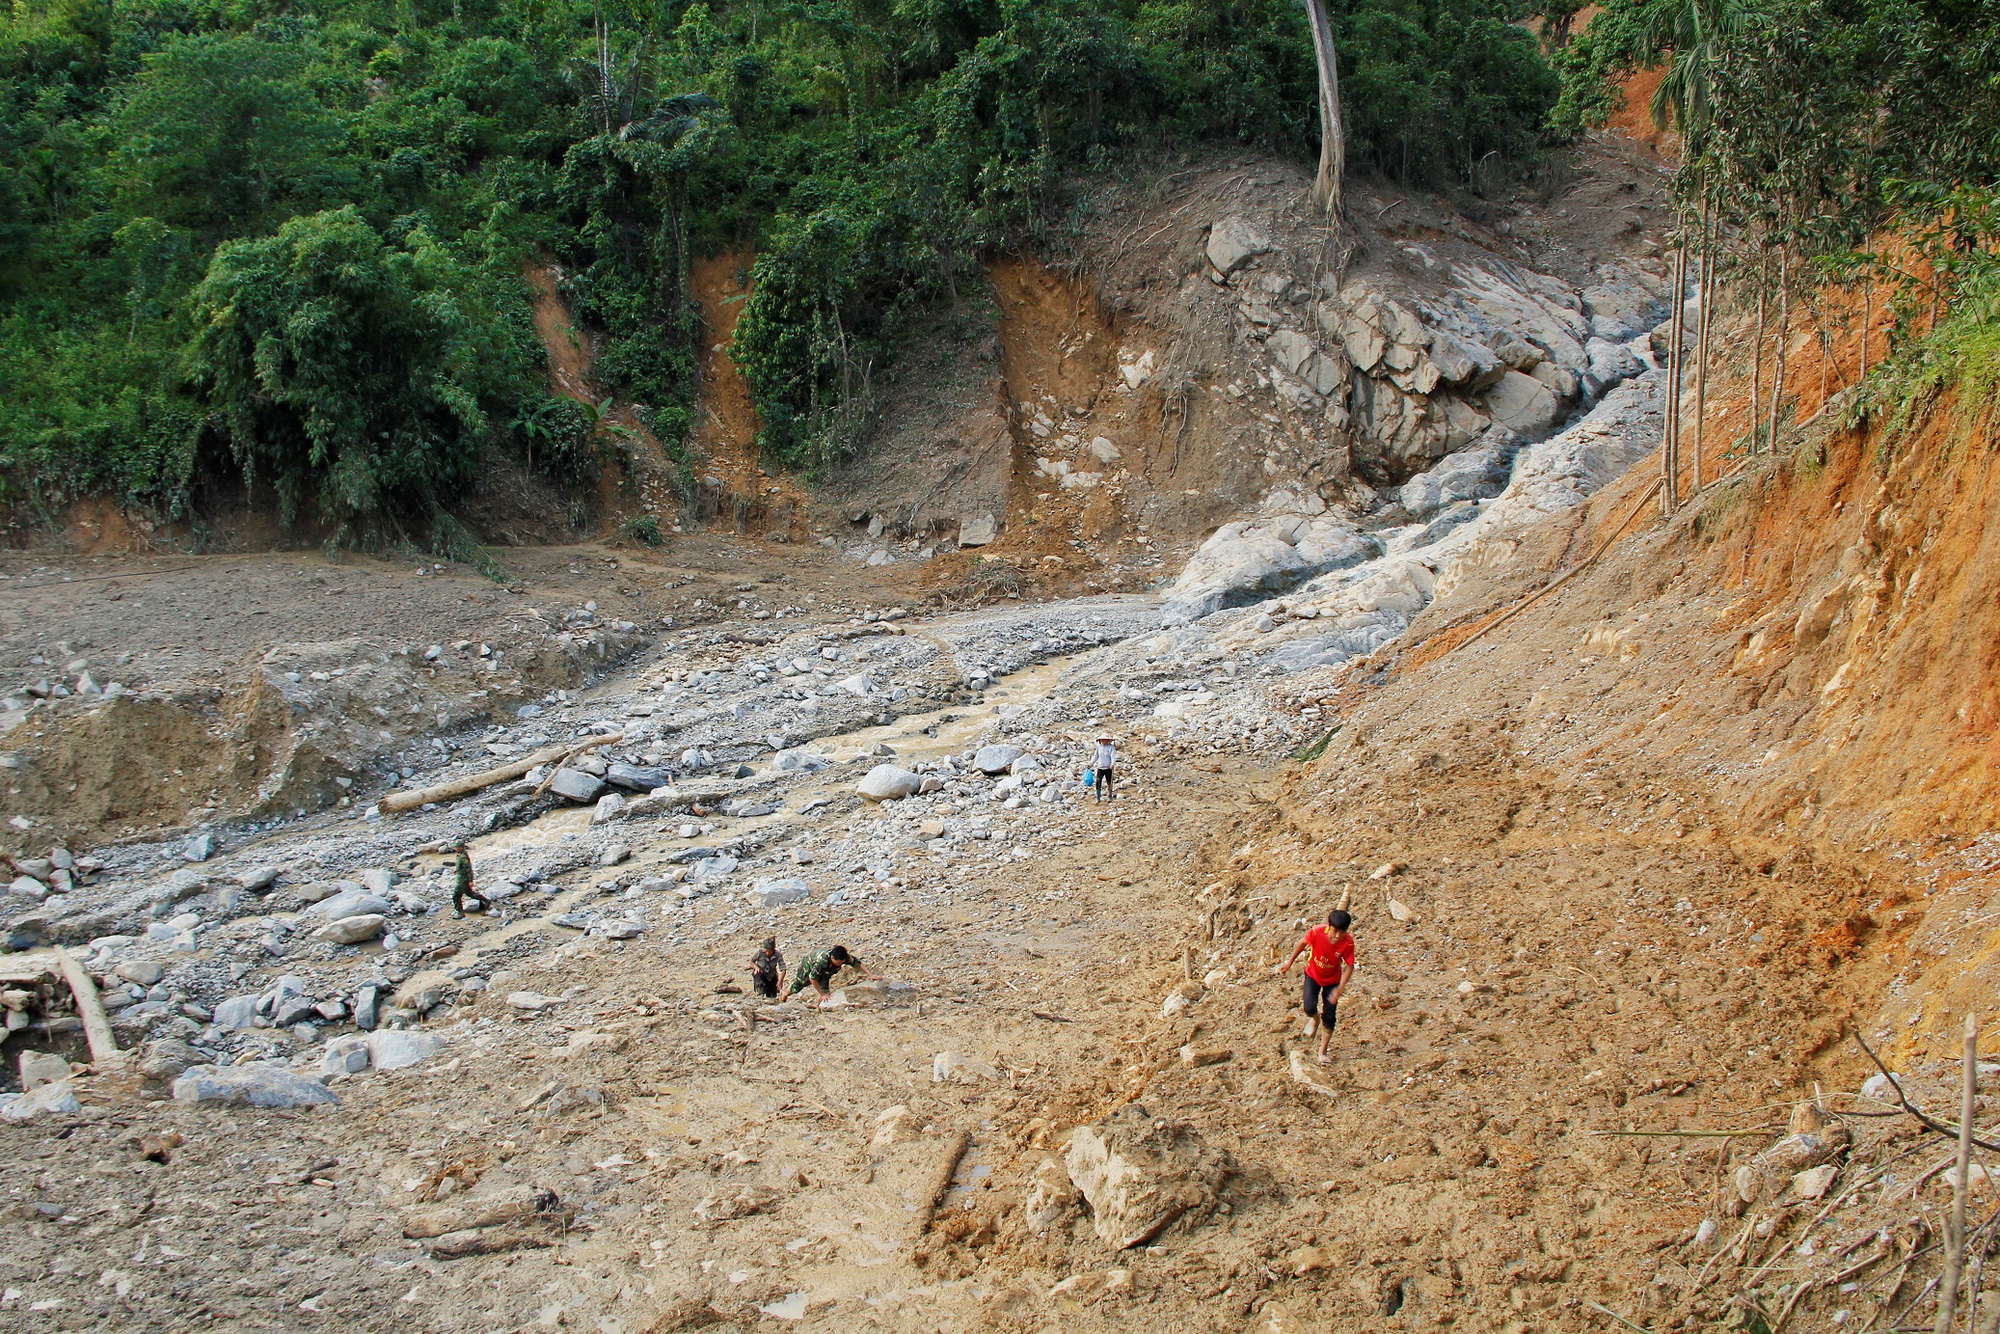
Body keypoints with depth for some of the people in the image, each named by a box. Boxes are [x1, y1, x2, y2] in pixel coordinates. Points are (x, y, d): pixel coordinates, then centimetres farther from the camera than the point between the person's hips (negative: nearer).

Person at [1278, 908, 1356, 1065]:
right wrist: (1290, 963, 0)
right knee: (1310, 1008, -16)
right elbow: (1303, 943, -9)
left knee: (1329, 1017, 1)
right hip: (1313, 974, 0)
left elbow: (1349, 966, -18)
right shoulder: (1317, 932, -31)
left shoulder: (1348, 942, -30)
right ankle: (1314, 1020, 23)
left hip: (1332, 980, 0)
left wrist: (1339, 989, -27)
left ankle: (1323, 1052, 20)